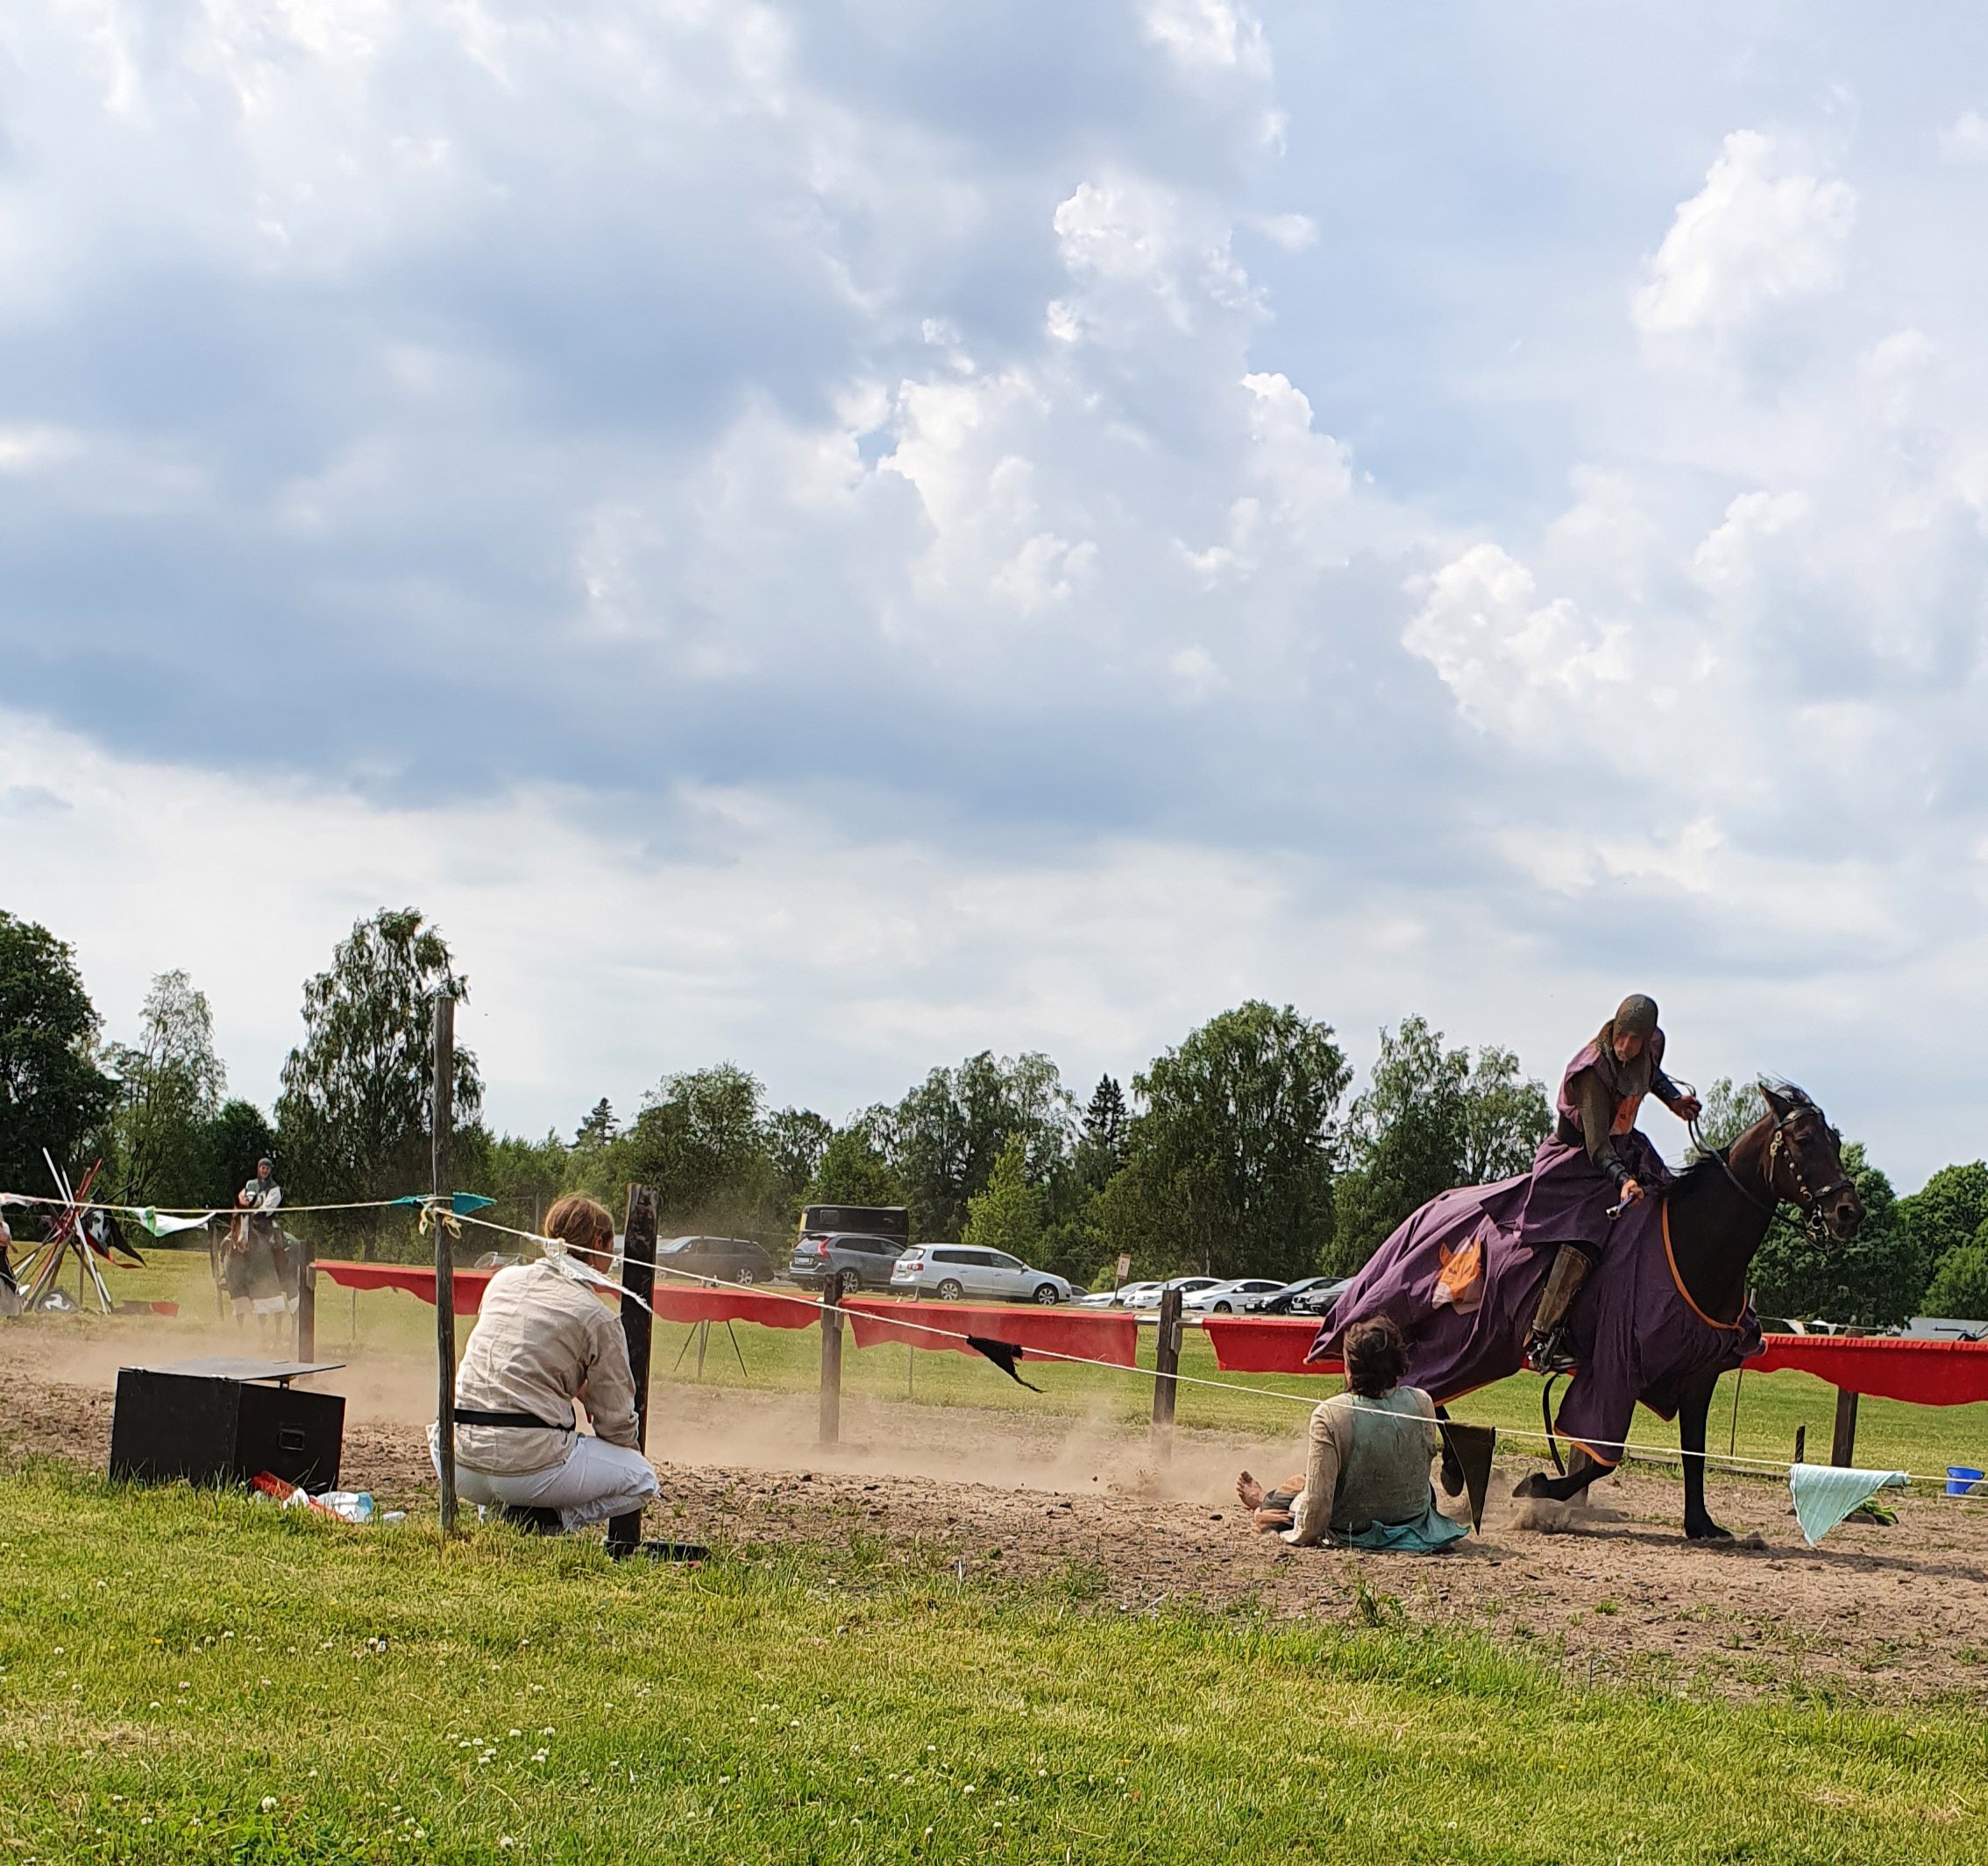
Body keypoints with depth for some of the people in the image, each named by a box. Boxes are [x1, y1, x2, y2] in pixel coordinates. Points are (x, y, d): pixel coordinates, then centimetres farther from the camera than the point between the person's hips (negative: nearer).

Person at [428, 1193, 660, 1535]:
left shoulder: (504, 1279, 12)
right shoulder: (597, 1318, -3)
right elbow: (615, 1421, 2)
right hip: (528, 1466, -6)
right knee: (642, 1480, 14)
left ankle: (496, 1514, 16)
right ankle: (546, 1522, -4)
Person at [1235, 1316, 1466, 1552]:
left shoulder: (1330, 1415, -28)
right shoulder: (1422, 1403, -17)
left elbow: (1317, 1495, -24)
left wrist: (1305, 1535, -6)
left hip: (1350, 1533, -4)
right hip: (1416, 1521, 5)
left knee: (1298, 1486, 25)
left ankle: (1266, 1504, 58)